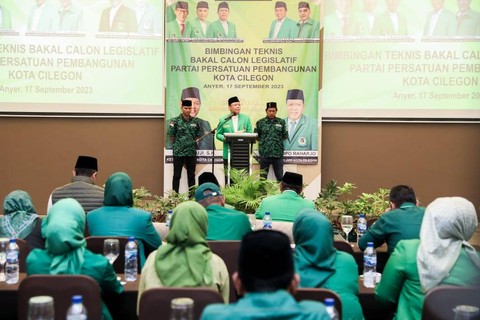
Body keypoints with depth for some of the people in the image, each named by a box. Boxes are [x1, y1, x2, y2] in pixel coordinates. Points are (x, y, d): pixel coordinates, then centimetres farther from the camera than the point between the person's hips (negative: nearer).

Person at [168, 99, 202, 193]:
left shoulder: (195, 121, 6)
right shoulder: (175, 121, -4)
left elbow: (198, 135, 14)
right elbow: (171, 136, 0)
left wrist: (193, 144, 8)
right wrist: (176, 146, 4)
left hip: (192, 152, 3)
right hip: (178, 152, -3)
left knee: (191, 175, 9)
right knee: (177, 176, 3)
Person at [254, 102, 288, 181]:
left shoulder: (281, 122, 7)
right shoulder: (260, 123, 4)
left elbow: (285, 136, 11)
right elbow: (256, 136, 9)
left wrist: (278, 141, 3)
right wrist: (263, 142, 3)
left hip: (278, 154, 1)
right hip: (264, 154, 0)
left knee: (280, 177, 4)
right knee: (263, 177, 6)